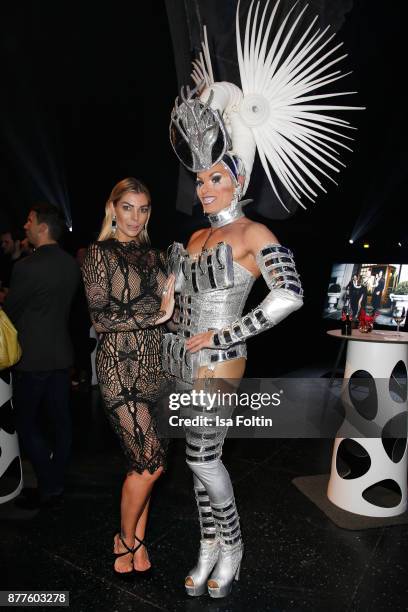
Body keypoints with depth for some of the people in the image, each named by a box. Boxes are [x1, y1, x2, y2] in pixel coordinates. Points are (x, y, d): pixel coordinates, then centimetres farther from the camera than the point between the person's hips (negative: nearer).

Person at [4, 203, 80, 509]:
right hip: (61, 353, 7)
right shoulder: (72, 264, 2)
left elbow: (10, 311, -7)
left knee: (27, 422, 8)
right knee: (60, 419, 13)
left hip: (32, 356, -7)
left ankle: (48, 489, 13)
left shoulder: (27, 266, -19)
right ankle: (57, 483, 26)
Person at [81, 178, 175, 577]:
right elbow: (101, 317, -12)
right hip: (120, 367, -5)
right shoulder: (100, 253, -2)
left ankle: (137, 540, 32)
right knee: (151, 460, -5)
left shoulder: (153, 255, 13)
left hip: (155, 366, 5)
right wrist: (157, 313, -14)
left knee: (143, 461, 12)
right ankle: (125, 540, 22)